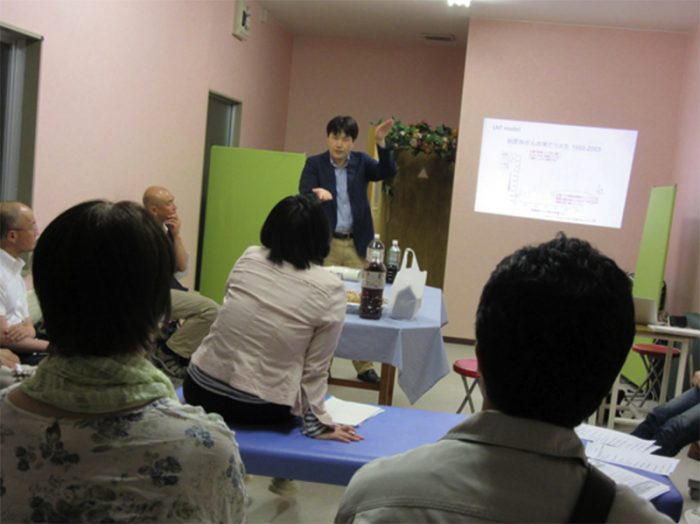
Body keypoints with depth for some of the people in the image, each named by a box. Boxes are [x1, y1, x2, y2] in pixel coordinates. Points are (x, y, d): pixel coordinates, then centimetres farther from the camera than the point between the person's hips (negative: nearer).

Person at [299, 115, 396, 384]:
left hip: (356, 243, 2)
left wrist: (381, 143, -23)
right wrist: (317, 193, -35)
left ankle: (364, 366, 11)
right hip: (324, 243, -1)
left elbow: (387, 173, -10)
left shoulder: (361, 162, 5)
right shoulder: (314, 163, 0)